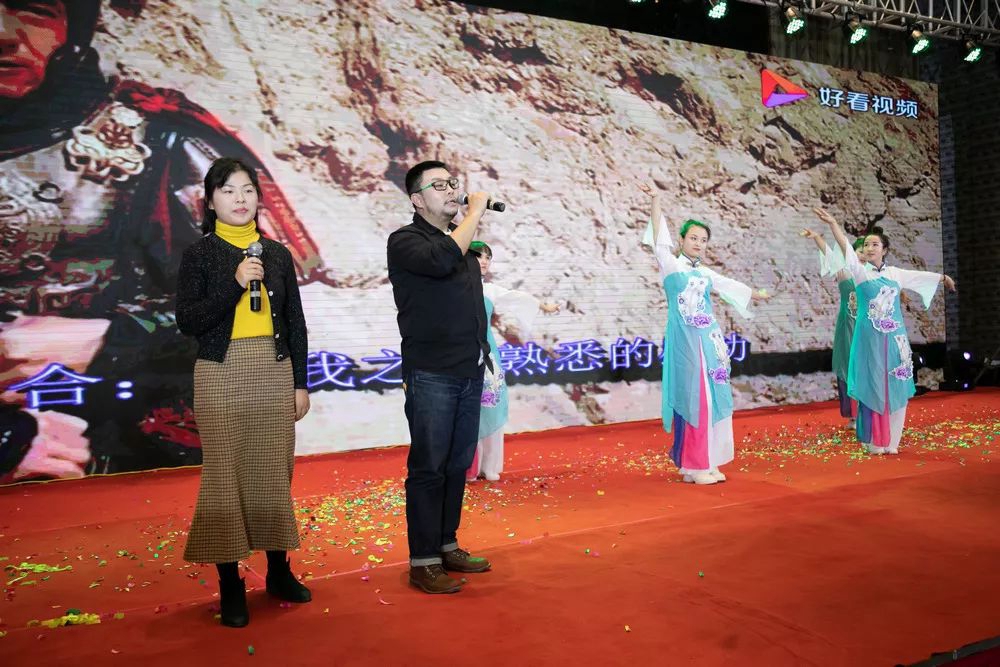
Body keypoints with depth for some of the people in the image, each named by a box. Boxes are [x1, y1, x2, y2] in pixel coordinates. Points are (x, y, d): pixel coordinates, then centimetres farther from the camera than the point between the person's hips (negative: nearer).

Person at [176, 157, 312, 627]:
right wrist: (235, 284, -17)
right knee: (225, 475, 1)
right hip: (222, 375, -2)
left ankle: (279, 569, 21)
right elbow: (188, 321, -7)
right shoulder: (200, 254, 1)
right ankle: (229, 583, 12)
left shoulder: (277, 254, 9)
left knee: (275, 472, 7)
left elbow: (295, 324, 10)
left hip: (275, 373, 3)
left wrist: (300, 383, 6)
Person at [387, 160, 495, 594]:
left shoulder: (462, 241, 17)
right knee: (429, 468, -3)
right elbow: (442, 261, -26)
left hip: (469, 371, 7)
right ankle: (423, 563, 6)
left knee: (458, 464, 12)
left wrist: (483, 351, 19)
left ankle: (447, 546, 23)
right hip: (431, 374, -7)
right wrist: (475, 211, -14)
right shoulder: (405, 241, -4)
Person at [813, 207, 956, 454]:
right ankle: (874, 442, 5)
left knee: (894, 388, 4)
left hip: (894, 338, 4)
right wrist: (833, 223, -29)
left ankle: (890, 441, 13)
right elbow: (846, 247, -15)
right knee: (872, 387, -2)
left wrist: (943, 277, 39)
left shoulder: (895, 273, 10)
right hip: (870, 338, -4)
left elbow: (921, 275, 27)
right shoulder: (860, 272, -1)